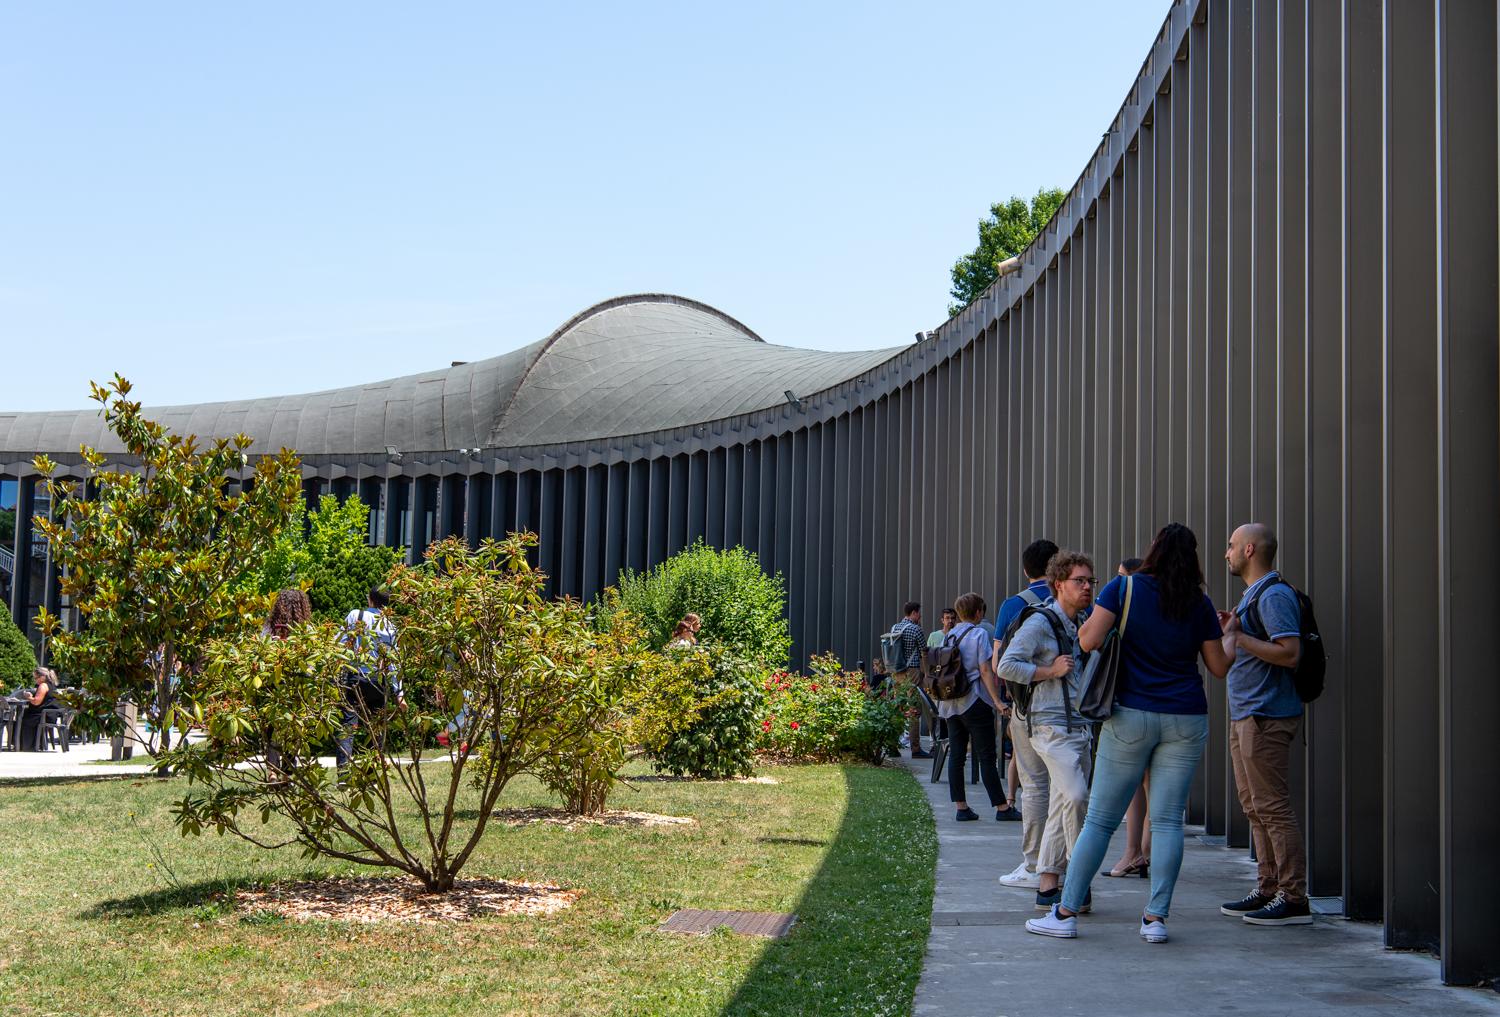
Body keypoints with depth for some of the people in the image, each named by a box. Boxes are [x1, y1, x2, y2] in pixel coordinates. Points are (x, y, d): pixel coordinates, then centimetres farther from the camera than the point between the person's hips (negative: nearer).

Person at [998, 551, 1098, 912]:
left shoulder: (1085, 623, 16)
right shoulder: (1040, 622, -8)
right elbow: (1006, 667, -13)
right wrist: (1050, 671, -14)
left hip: (1080, 727, 8)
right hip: (1050, 725, -8)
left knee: (1062, 807, 8)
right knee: (1076, 795, -20)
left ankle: (1048, 887, 13)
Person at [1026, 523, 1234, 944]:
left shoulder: (1124, 587, -3)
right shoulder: (1200, 603, 3)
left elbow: (1089, 641, -12)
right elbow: (1219, 667, 9)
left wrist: (1083, 625, 10)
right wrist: (1230, 634, 27)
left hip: (1131, 716, -1)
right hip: (1186, 719, 2)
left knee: (1100, 819, 2)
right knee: (1167, 820, 3)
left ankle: (1065, 913, 4)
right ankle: (1156, 917, -1)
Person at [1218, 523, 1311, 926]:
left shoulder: (1275, 595, -13)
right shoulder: (1253, 595, 20)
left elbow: (1289, 652, -23)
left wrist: (1237, 635, -20)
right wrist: (1230, 631, 12)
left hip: (1266, 717, -11)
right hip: (1245, 714, 11)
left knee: (1272, 806, -10)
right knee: (1255, 807, 13)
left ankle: (1294, 898, -8)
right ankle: (1268, 888, 18)